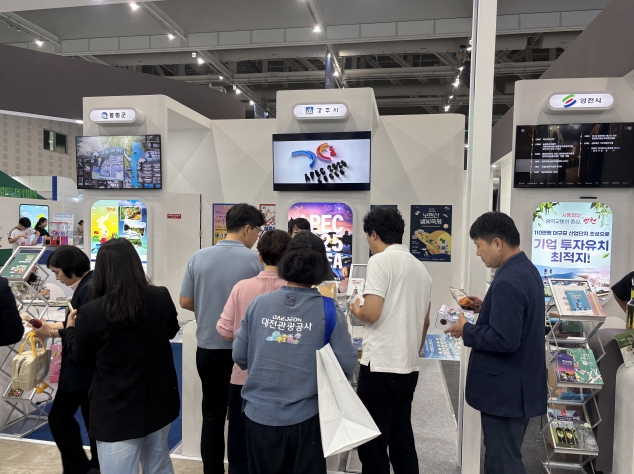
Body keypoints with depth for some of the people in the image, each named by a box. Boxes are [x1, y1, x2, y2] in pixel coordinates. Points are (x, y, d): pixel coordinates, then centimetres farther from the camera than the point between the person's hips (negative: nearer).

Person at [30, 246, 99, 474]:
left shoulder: (89, 289, -22)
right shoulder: (88, 285, 8)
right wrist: (61, 326, 5)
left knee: (59, 417, 5)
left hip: (82, 366, -9)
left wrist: (54, 332, -13)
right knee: (93, 418, 17)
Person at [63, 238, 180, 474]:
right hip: (159, 399, 4)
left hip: (117, 409, -3)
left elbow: (79, 357, -1)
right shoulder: (161, 297, -12)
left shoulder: (90, 312, -20)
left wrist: (71, 327, 16)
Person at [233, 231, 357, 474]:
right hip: (305, 417, -2)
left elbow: (240, 357, 0)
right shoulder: (329, 311, -14)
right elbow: (347, 365, -11)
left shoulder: (258, 305, -8)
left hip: (260, 415, 2)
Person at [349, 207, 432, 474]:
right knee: (401, 439, 18)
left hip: (381, 366, -8)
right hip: (409, 367, 8)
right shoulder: (420, 268, 12)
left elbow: (372, 313, -20)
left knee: (371, 443, 4)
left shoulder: (380, 261, -12)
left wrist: (356, 310, 1)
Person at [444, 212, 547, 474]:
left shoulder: (507, 282, -26)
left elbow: (505, 340, -29)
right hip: (518, 386, 10)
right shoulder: (526, 269, 6)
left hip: (505, 391, -10)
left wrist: (467, 330, -16)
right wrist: (486, 308, 8)